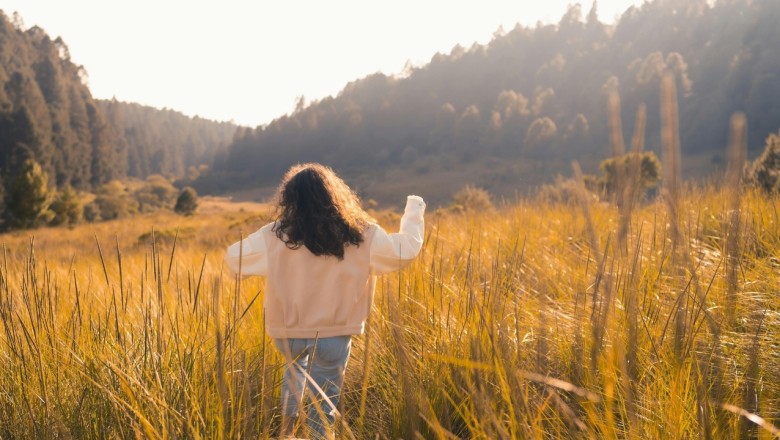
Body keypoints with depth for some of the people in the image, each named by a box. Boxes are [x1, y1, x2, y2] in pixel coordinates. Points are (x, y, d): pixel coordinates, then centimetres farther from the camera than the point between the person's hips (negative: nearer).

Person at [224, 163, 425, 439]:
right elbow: (407, 249, 0)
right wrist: (414, 209, 16)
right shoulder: (362, 235, -9)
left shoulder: (275, 237, -11)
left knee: (295, 367, 34)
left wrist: (253, 241, 17)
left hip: (289, 332, 2)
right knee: (324, 401, 12)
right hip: (334, 334, -2)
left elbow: (233, 260, -4)